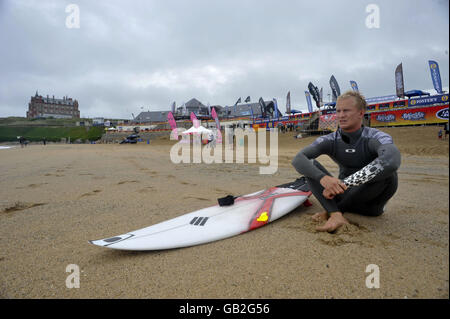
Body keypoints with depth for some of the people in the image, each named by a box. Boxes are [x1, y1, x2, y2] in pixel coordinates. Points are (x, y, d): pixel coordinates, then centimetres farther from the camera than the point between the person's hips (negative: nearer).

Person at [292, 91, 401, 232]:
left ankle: (332, 210, -21)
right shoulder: (330, 140, -8)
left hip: (369, 200, -2)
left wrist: (344, 183, -43)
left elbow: (391, 161, -41)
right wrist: (323, 178, -42)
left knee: (389, 174, -31)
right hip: (343, 193, 2)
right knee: (311, 166, -15)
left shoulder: (376, 138, -17)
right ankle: (336, 215, -33)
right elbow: (298, 159, -22)